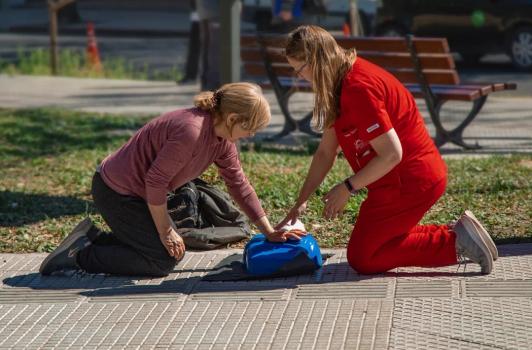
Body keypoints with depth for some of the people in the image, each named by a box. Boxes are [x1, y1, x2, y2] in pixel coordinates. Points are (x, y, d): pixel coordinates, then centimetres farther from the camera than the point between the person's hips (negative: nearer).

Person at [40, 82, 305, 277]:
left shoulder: (223, 136, 0)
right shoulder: (191, 131, -30)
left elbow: (239, 184, 7)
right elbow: (156, 181, -27)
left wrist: (269, 232, 7)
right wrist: (165, 231, -16)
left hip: (138, 191, 10)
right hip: (115, 192, -10)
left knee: (174, 250, 16)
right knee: (162, 261, -9)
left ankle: (93, 240, 18)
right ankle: (80, 256, -3)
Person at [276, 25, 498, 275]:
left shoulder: (358, 88, -23)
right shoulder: (341, 85, 10)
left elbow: (391, 155, -25)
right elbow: (325, 153, 13)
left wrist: (347, 188, -15)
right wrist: (301, 202, 10)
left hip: (409, 182, -10)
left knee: (361, 259, -2)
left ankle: (453, 243, -6)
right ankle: (456, 236, 11)